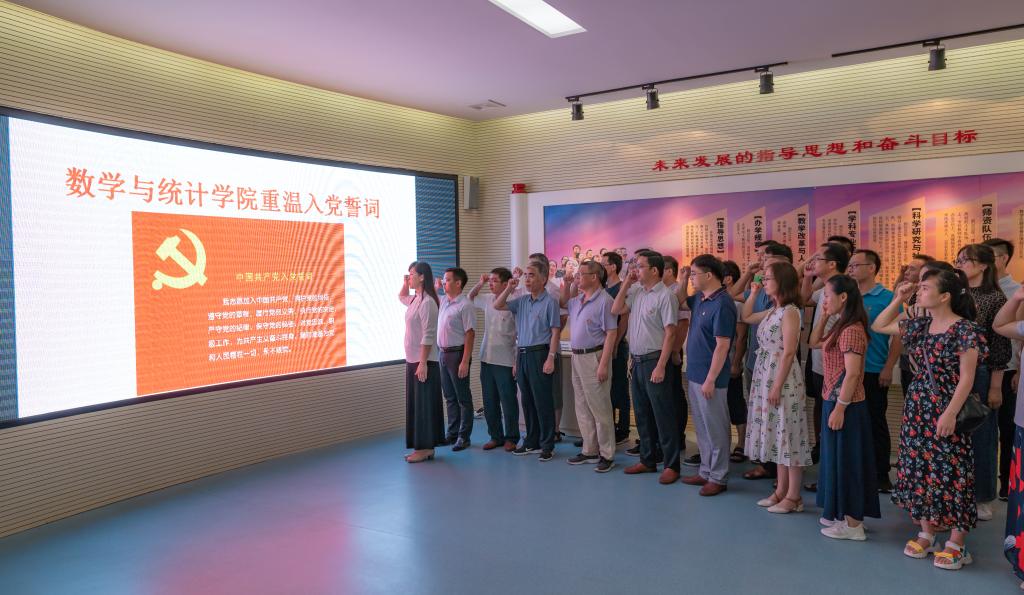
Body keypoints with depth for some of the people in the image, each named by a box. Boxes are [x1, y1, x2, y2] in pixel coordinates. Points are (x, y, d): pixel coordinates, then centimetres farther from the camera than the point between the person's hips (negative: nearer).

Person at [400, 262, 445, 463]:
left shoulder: (427, 302, -16)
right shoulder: (414, 300, 11)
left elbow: (428, 336, -20)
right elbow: (401, 297, 36)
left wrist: (422, 363, -21)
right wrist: (405, 282, 16)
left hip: (423, 362, -9)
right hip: (412, 361, 9)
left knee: (423, 405, -2)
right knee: (415, 404, 12)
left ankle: (424, 448, 5)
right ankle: (425, 447, 20)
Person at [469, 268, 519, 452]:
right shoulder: (488, 300, 7)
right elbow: (470, 298, 28)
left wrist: (518, 362, -15)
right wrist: (480, 284, 9)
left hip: (505, 362, -7)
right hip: (486, 359, 7)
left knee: (508, 402, 4)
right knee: (489, 402, 13)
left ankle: (511, 438, 17)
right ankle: (495, 436, 25)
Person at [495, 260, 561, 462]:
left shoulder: (549, 302, -6)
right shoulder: (522, 301, 11)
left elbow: (555, 332, -9)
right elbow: (497, 306, 13)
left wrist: (551, 358, -16)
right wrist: (509, 288, 1)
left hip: (539, 354, -6)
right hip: (522, 354, 7)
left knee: (543, 401, -1)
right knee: (527, 400, 13)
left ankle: (547, 445, 8)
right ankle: (531, 442, 24)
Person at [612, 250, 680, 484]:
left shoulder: (665, 296, -14)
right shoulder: (637, 294, 9)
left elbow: (670, 333, -16)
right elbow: (616, 310, 11)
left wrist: (660, 366, -20)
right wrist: (626, 283, 5)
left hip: (654, 361, -8)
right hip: (636, 360, 8)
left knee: (663, 415, 0)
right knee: (642, 414, 15)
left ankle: (671, 465, 9)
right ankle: (647, 460, 26)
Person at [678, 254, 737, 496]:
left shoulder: (722, 304, -19)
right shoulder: (699, 298, 7)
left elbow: (722, 345, -21)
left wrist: (710, 380, -21)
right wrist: (682, 281, 9)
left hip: (710, 377, -9)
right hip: (695, 374, 9)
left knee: (715, 429, 3)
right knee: (702, 427, 17)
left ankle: (718, 478, 14)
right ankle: (706, 471, 28)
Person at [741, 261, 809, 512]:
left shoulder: (790, 312, -15)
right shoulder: (772, 311, 11)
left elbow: (788, 353, -19)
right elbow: (746, 317, 29)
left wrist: (777, 386, -20)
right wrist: (753, 293, 19)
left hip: (783, 379, -9)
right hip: (765, 377, 9)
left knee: (787, 434, -2)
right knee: (776, 434, 13)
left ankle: (793, 496, 7)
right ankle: (781, 490, 23)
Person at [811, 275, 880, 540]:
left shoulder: (851, 330, -20)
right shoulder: (840, 327, 10)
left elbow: (852, 373, -23)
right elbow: (814, 342, 24)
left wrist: (840, 408, -22)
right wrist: (824, 316, 13)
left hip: (845, 404, -10)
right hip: (834, 401, 10)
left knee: (846, 460, 0)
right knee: (838, 459, 16)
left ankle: (852, 524, 10)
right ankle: (841, 515, 28)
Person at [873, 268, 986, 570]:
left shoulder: (965, 330, -13)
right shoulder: (919, 325, 7)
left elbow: (966, 377, -15)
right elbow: (878, 326, 17)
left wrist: (950, 413, -20)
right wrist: (898, 300, 7)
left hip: (946, 411, -7)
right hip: (918, 407, 7)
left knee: (950, 473, -1)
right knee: (920, 468, 11)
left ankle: (956, 543, 10)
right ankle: (926, 532, 24)